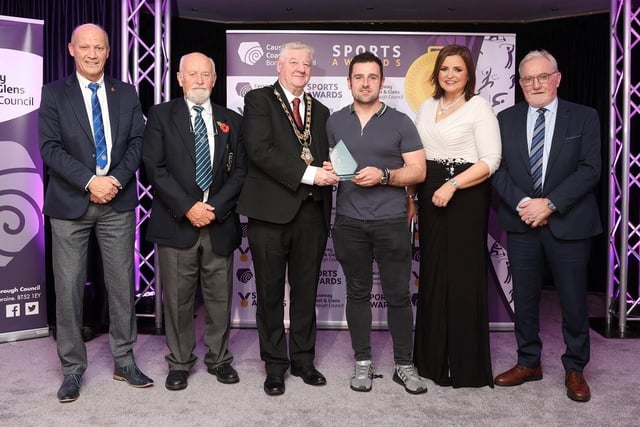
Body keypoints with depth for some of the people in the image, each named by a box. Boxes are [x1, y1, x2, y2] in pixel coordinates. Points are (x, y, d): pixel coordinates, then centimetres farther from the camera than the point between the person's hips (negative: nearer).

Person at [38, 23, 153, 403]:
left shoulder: (126, 93, 10)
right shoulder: (54, 93, 3)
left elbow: (138, 141, 3)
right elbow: (50, 147, -6)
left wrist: (117, 179, -12)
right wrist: (90, 181, -17)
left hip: (118, 202, 2)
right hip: (70, 203, -1)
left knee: (122, 283, 6)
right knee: (69, 287, 2)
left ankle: (124, 361, 20)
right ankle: (73, 369, 16)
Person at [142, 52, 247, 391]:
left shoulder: (231, 121, 11)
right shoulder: (161, 115, 4)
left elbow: (240, 171, 5)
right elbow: (154, 167, -5)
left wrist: (216, 208, -8)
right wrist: (187, 207, -13)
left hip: (220, 223, 2)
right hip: (176, 222, -2)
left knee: (220, 296, 9)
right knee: (177, 298, 6)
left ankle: (219, 359, 25)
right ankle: (180, 362, 21)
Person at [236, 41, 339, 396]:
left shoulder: (320, 111, 18)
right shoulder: (258, 100, 1)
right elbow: (260, 150, -13)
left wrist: (331, 172, -4)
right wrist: (307, 173, -19)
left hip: (312, 211, 5)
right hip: (270, 210, -4)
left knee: (306, 291, 12)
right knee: (270, 292, 6)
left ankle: (303, 359, 26)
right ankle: (275, 364, 20)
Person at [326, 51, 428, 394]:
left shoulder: (400, 122, 2)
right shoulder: (334, 122, 9)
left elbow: (419, 171, -1)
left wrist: (383, 175, -16)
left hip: (392, 222, -2)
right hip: (349, 223, 2)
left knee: (398, 295, 3)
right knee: (357, 293, 9)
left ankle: (404, 365, 17)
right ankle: (362, 362, 21)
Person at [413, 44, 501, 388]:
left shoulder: (478, 107, -4)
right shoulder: (427, 107, 14)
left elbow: (490, 160, -12)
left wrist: (453, 185, -21)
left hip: (466, 196, -6)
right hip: (430, 195, 6)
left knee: (463, 276, -1)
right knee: (432, 273, 9)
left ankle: (466, 363, 13)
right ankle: (432, 357, 23)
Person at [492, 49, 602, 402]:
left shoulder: (584, 117, 1)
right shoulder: (506, 119, 7)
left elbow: (590, 169, -7)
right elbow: (498, 169, 2)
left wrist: (549, 203, -16)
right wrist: (521, 204, -13)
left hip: (569, 223, -2)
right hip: (521, 223, 2)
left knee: (573, 300, 6)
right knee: (525, 297, 10)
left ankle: (574, 369, 23)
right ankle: (528, 363, 26)